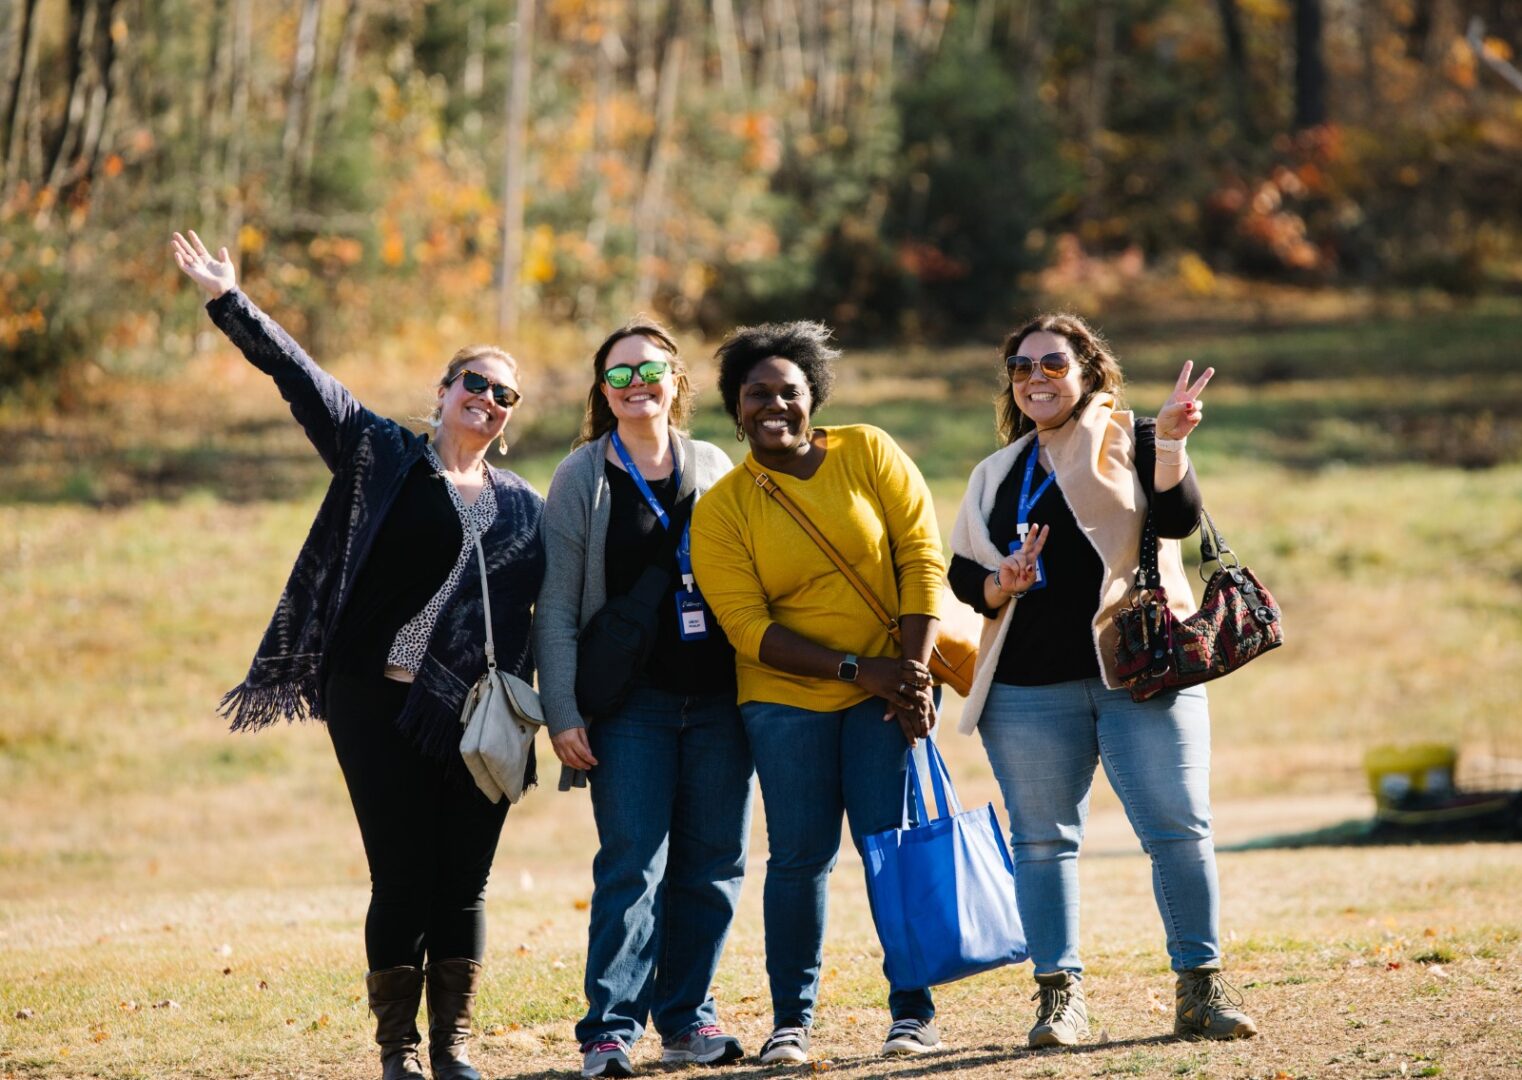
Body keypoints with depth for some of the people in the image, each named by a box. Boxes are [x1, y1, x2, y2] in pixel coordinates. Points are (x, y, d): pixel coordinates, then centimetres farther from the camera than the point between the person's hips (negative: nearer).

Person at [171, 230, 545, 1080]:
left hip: (472, 716, 3)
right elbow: (299, 374, -1)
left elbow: (554, 612, 9)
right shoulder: (383, 456, 5)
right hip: (376, 702, -3)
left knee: (465, 880, 2)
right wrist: (230, 300, -9)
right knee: (403, 876, -5)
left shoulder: (524, 508, 13)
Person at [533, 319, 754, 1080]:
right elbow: (556, 608, 1)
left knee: (712, 865, 4)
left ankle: (687, 1017, 14)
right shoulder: (582, 478, 4)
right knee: (633, 865, -10)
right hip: (630, 702, -3)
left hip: (718, 698, 3)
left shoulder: (714, 469, 12)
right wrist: (563, 714, -7)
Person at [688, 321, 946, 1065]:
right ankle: (791, 1023, 10)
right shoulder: (720, 509, -2)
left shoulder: (867, 453, 1)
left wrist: (912, 668, -13)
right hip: (787, 699, 0)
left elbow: (921, 556, -3)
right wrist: (858, 669, -16)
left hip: (888, 690, 0)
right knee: (800, 858, -1)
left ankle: (914, 1014, 6)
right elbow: (749, 628, -7)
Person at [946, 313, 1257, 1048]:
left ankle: (1200, 987, -1)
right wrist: (1000, 584, -6)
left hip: (1139, 674, -3)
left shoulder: (1129, 443, 7)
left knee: (1178, 827, -7)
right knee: (1042, 840, 1)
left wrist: (1169, 443, -23)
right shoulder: (995, 476, 17)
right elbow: (962, 572, 15)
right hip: (1029, 686, 3)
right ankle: (1059, 995, 7)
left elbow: (1177, 519, -9)